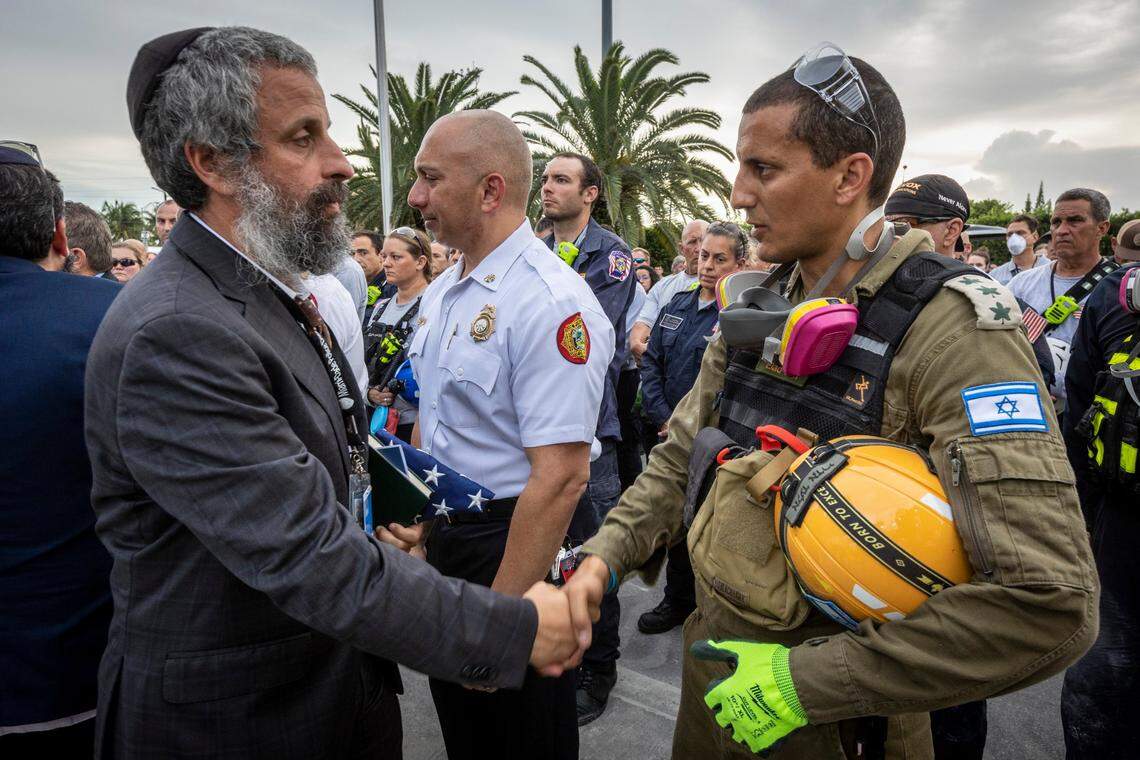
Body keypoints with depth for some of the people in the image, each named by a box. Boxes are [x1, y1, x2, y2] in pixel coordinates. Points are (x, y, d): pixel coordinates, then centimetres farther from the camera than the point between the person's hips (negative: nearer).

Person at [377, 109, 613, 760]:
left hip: (516, 549, -8)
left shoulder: (552, 303, -23)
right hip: (441, 540, 8)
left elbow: (560, 479, -26)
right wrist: (408, 510, 3)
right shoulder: (441, 292, 6)